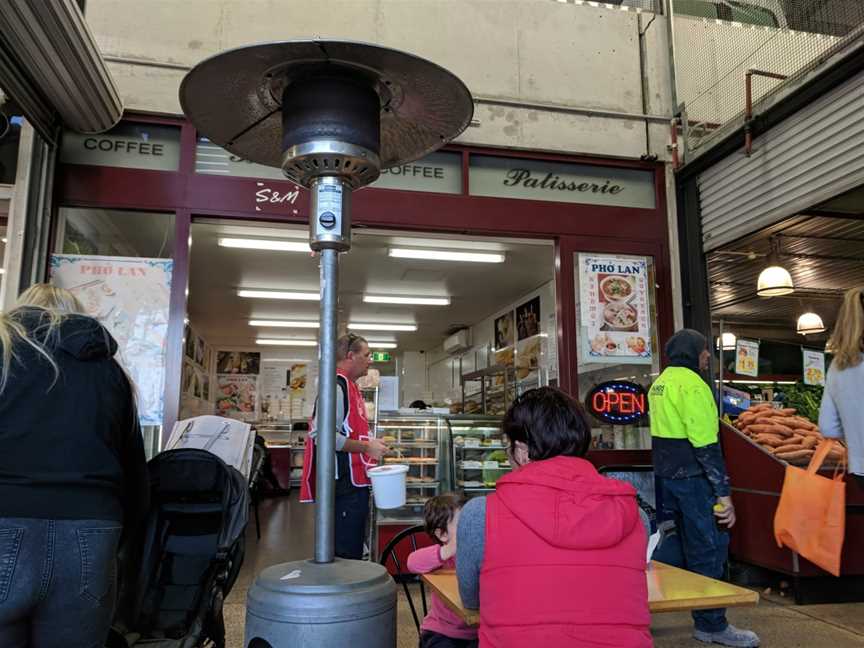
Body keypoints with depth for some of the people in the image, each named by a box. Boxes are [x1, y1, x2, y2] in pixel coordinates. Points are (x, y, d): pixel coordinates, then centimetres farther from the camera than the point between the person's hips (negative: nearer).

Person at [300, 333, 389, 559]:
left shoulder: (349, 387, 17)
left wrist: (371, 444, 14)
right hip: (344, 485, -10)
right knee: (346, 555, -4)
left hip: (355, 483, 10)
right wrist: (366, 447, -20)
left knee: (353, 550, 17)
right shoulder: (335, 387, -15)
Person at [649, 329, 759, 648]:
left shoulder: (660, 382, 13)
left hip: (666, 476, 9)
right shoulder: (691, 383, -16)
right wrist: (723, 493, -19)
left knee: (680, 541, 20)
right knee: (708, 549, 2)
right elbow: (705, 444, -21)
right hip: (692, 478, -9)